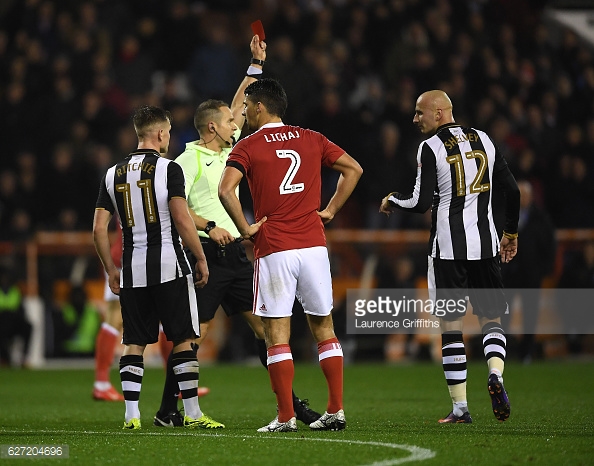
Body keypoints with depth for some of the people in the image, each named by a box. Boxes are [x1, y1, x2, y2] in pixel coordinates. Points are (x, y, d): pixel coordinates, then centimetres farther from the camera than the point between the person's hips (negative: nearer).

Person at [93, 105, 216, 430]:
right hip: (168, 265, -4)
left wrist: (110, 269, 17)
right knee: (182, 340, 2)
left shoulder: (114, 174, 9)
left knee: (134, 343, 9)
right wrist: (201, 258, -3)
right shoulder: (168, 169, -6)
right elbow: (182, 221, -13)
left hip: (131, 269, 4)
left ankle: (131, 414, 3)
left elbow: (99, 228, 7)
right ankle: (192, 413, 1)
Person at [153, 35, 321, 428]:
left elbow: (240, 107, 25)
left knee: (264, 322, 2)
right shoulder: (188, 160, -6)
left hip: (236, 252, 7)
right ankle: (168, 410, 2)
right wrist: (209, 226, -20)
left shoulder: (227, 148, 16)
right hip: (206, 255, -7)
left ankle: (290, 401, 4)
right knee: (195, 332, -6)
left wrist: (257, 64, 21)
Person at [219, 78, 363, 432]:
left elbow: (226, 190, -17)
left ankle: (286, 417, -3)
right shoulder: (312, 140, 11)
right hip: (314, 244, 4)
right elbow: (354, 169, 12)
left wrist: (246, 229, -7)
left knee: (277, 334, 0)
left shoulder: (247, 148, -3)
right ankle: (336, 412, 9)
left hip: (274, 249, -4)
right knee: (324, 327, 11)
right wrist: (331, 210, 12)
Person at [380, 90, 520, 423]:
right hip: (485, 245, 4)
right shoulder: (484, 140, 10)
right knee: (491, 319, 11)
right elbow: (513, 190, 11)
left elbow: (422, 202, -11)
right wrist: (511, 233, 23)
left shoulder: (431, 147, -6)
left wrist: (393, 201, 9)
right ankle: (496, 373, -18)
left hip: (448, 246, -4)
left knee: (451, 325, 3)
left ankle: (460, 408, 2)